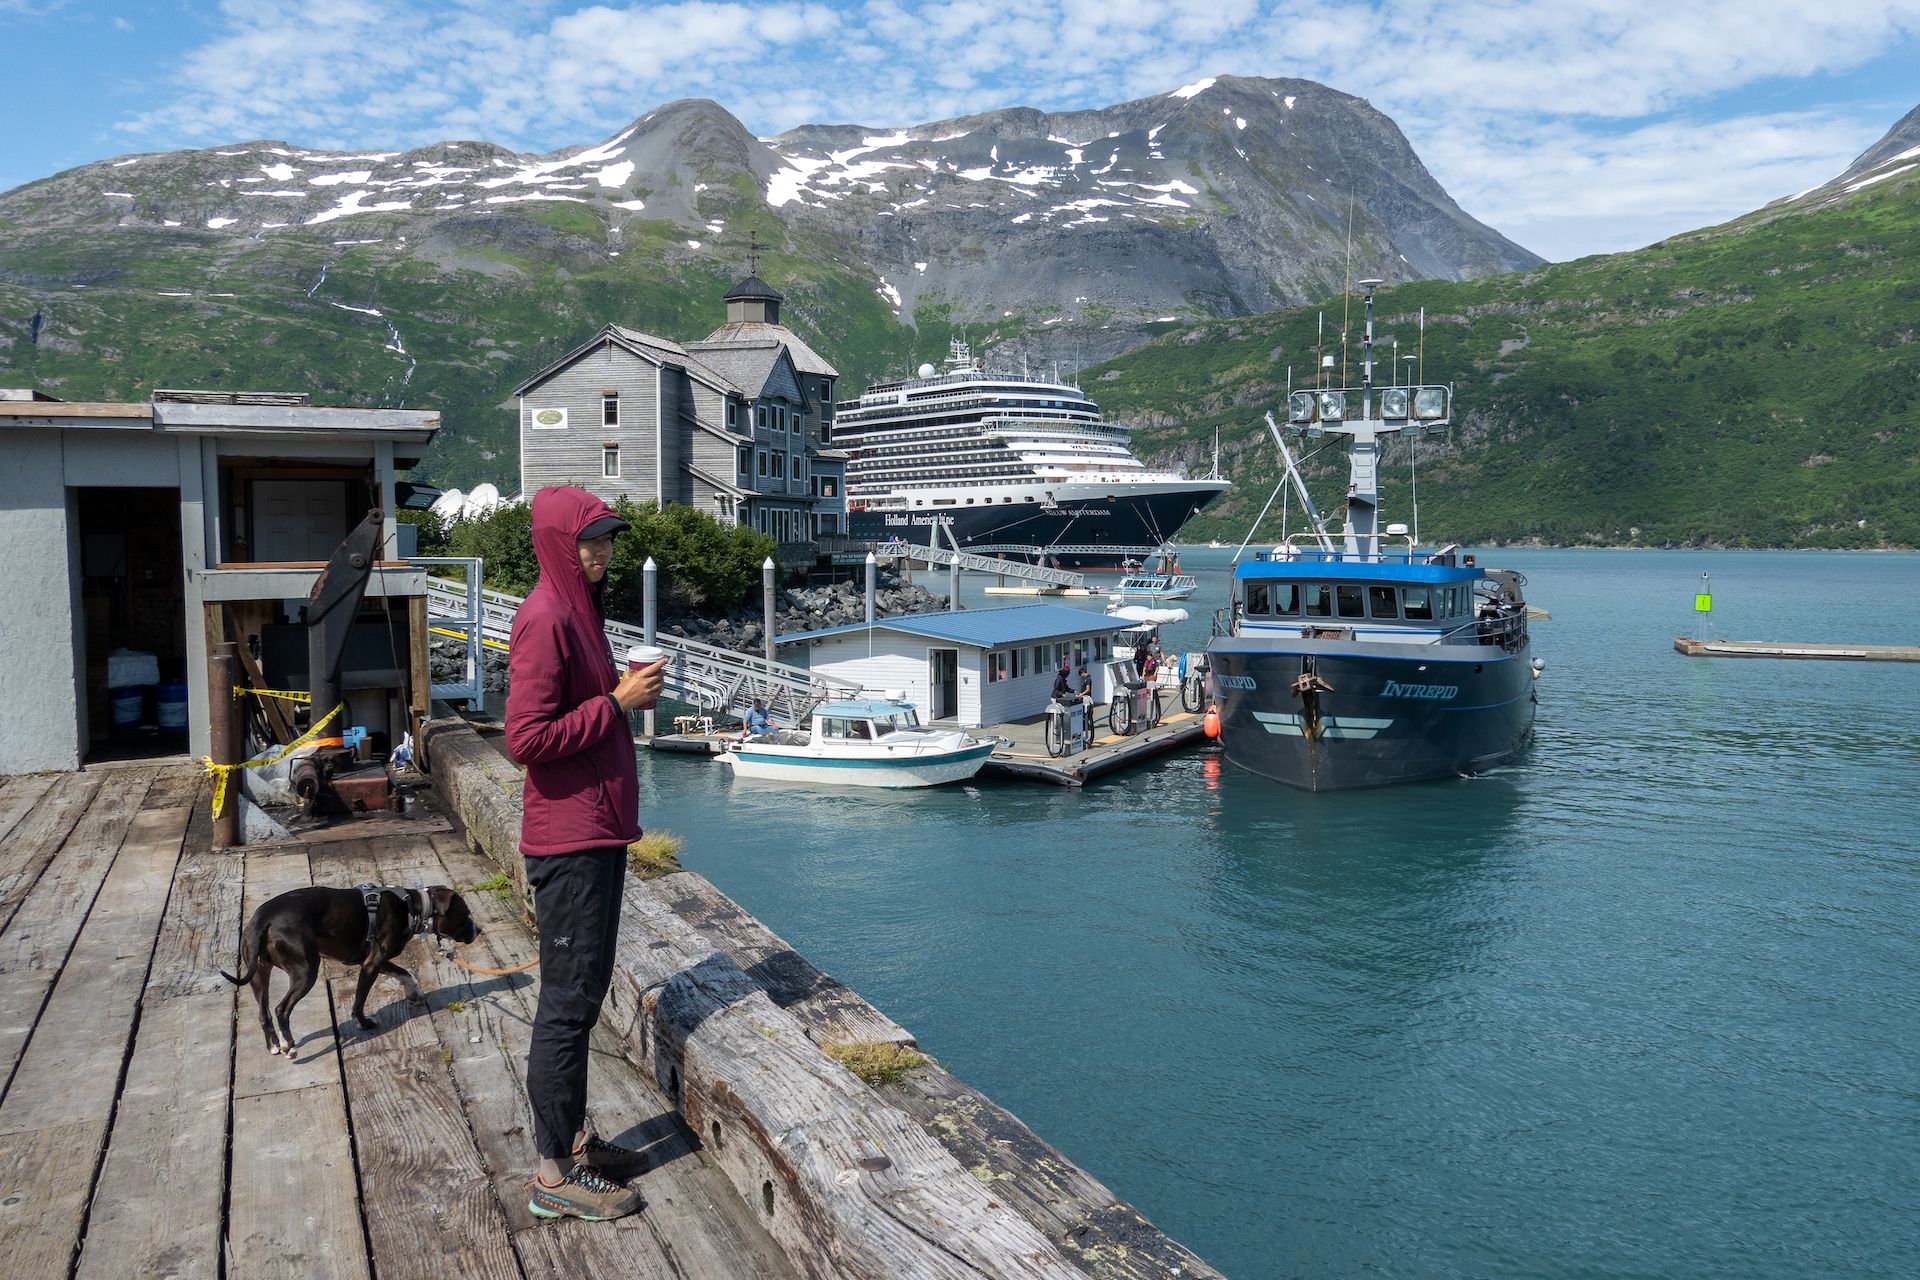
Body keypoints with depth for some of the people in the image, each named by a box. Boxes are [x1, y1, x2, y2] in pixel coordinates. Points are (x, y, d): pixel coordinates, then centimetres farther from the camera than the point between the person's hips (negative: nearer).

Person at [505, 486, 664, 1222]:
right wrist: (616, 702, -19)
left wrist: (628, 692, 6)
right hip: (570, 840, -10)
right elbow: (527, 739, -23)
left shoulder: (578, 612, 14)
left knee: (583, 992, 18)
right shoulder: (545, 620, -17)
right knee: (568, 1002, -1)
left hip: (596, 834, 10)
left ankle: (570, 1139, 31)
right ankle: (554, 1175, 10)